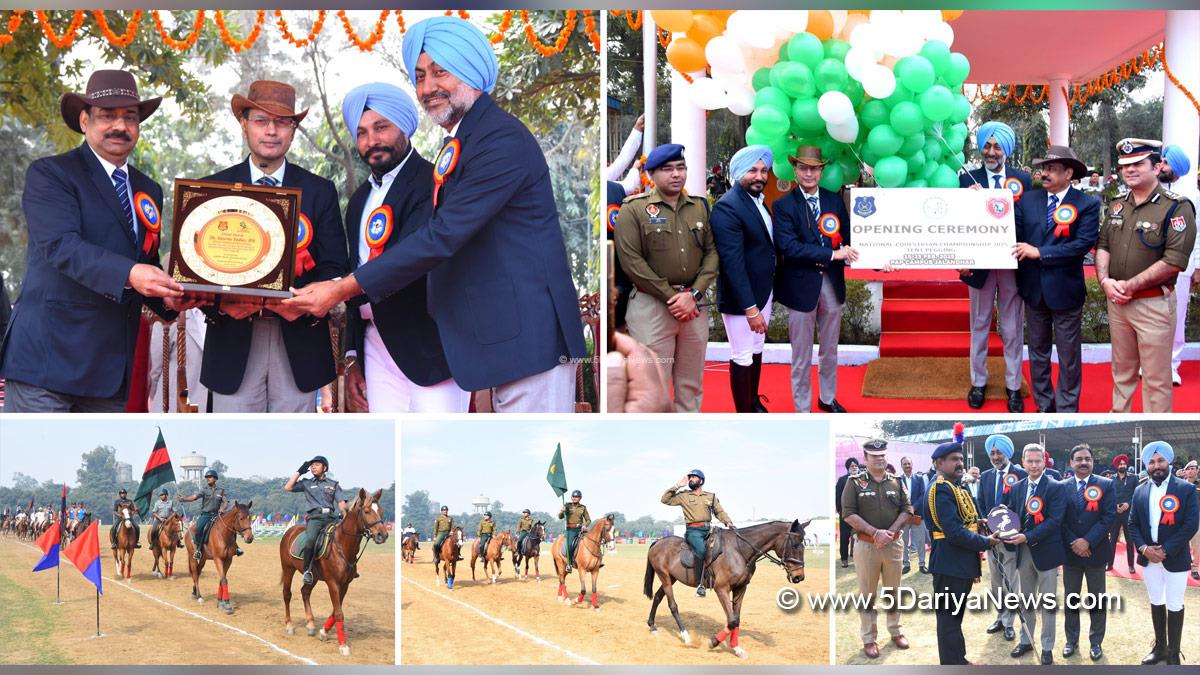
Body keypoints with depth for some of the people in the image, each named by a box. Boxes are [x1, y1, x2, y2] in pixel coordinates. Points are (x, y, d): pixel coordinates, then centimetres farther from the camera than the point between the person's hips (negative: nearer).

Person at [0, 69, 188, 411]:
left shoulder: (148, 190, 19)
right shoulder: (49, 174, -2)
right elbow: (61, 245, -18)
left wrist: (169, 297, 1)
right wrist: (128, 274, -33)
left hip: (112, 366, 7)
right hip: (47, 357, -7)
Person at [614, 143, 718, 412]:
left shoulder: (700, 207, 11)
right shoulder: (634, 209, -3)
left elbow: (712, 252, 7)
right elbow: (632, 262, -10)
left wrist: (693, 294, -9)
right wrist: (672, 297, -11)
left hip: (694, 304, 5)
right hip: (652, 305, -4)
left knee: (691, 384, 11)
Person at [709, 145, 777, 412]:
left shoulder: (759, 200, 5)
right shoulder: (727, 207, -22)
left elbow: (765, 245, 9)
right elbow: (732, 262, -25)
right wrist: (750, 308, -25)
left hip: (763, 291, 8)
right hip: (740, 297, -8)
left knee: (757, 349, 22)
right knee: (742, 357, 4)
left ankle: (754, 400, 38)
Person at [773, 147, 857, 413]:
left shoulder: (835, 201, 5)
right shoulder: (784, 205, -8)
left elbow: (848, 238, 4)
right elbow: (789, 247, -19)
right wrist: (832, 254, -22)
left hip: (832, 283, 4)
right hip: (801, 286, -4)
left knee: (830, 349, 19)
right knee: (801, 356, 6)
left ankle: (827, 398, 36)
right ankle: (802, 410, 17)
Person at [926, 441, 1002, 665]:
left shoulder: (954, 488, 15)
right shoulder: (941, 489, -18)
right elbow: (954, 533, -24)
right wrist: (985, 543, -14)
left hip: (960, 563, 11)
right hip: (949, 564, -11)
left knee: (954, 616, 20)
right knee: (949, 618, -3)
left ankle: (958, 661, 31)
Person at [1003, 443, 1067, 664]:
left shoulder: (1055, 488, -10)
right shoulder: (1016, 488, 8)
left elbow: (1054, 520, -17)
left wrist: (1028, 537, -23)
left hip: (1045, 551, -5)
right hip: (1023, 552, 5)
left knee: (1047, 603, 4)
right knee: (1025, 601, 16)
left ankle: (1047, 647, 13)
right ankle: (1026, 640, 29)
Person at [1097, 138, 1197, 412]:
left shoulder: (1176, 208, -12)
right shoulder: (1117, 207, 10)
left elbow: (1174, 261, -19)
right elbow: (1103, 246, 13)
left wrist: (1129, 286, -18)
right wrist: (1105, 280, -7)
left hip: (1153, 304, -6)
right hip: (1116, 300, 6)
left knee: (1156, 379, 1)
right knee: (1121, 370, 19)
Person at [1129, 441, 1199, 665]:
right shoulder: (1140, 491, 5)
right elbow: (1133, 523, 5)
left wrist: (1165, 550, -18)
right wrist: (1143, 548, -12)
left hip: (1175, 558, -4)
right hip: (1148, 557, 4)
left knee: (1174, 606, 3)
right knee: (1156, 602, 15)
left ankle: (1173, 654, 13)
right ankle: (1159, 647, 28)